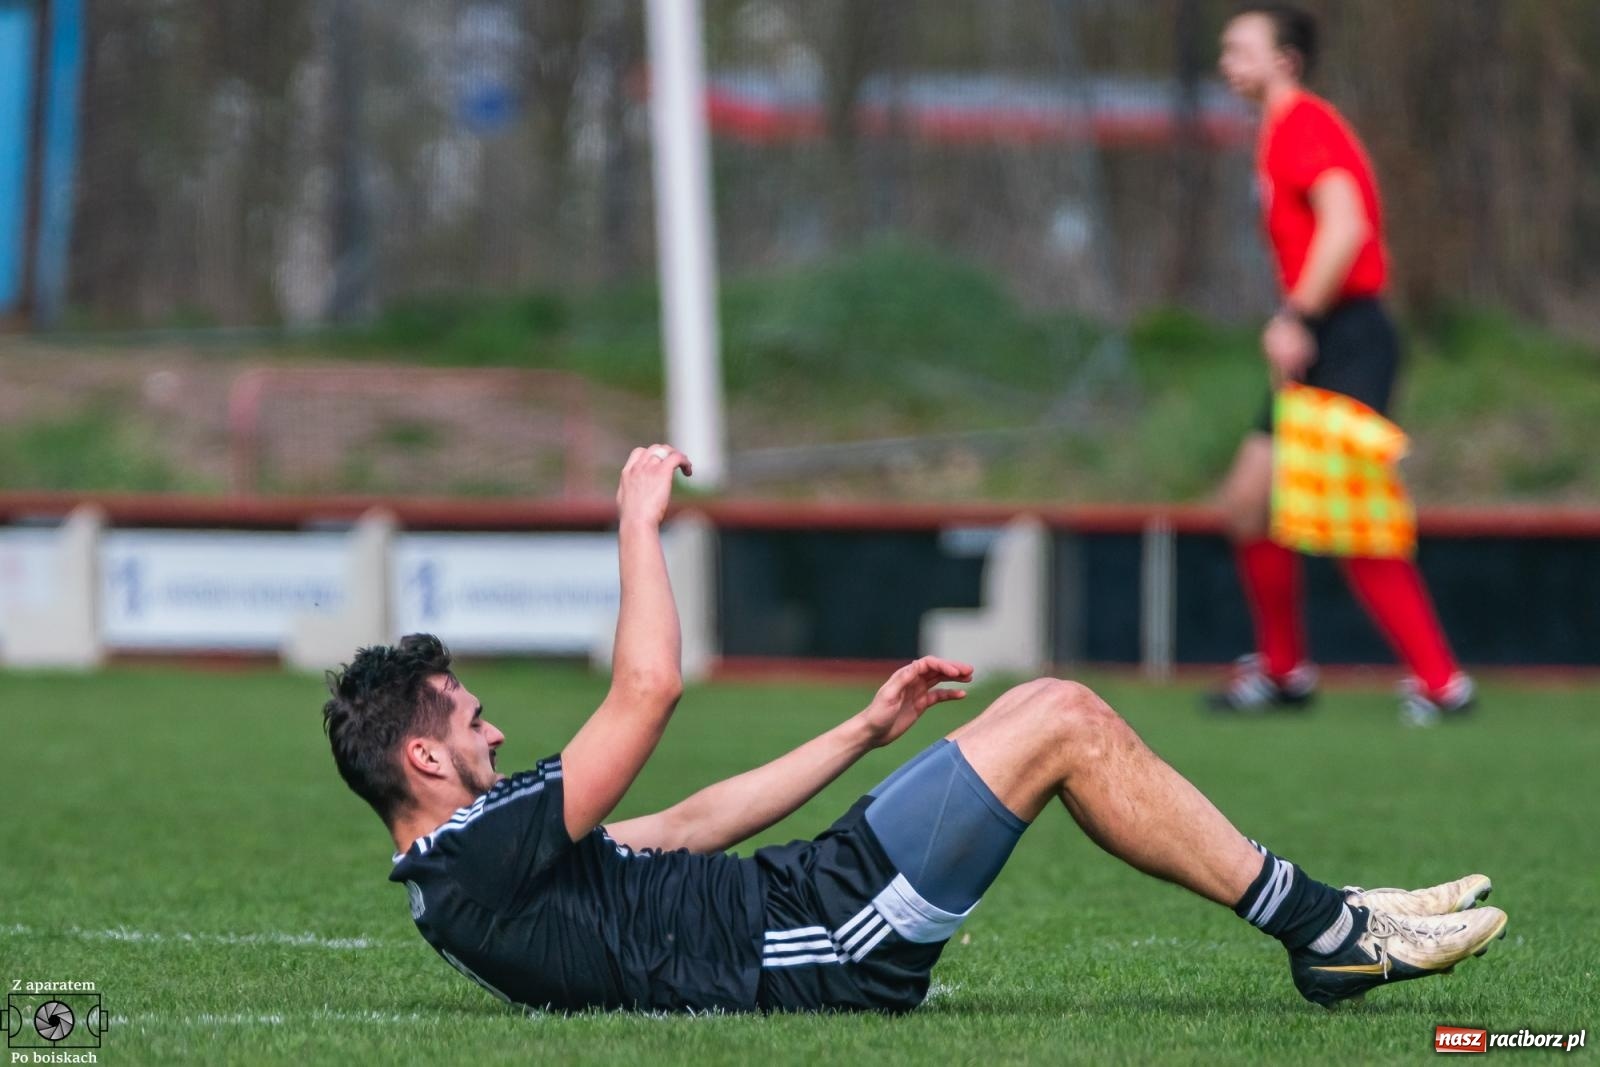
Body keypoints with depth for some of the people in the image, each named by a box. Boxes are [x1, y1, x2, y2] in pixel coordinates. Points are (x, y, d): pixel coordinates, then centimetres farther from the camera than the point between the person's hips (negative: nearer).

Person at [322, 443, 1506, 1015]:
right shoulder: (474, 863, -17)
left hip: (795, 910, 11)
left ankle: (1323, 924, 14)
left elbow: (682, 828, 22)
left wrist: (864, 728, 24)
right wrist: (639, 522, -7)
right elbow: (648, 690, -21)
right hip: (818, 942, -11)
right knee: (1063, 721, -7)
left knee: (1048, 713, 11)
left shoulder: (478, 859, 15)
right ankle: (1327, 929, 1)